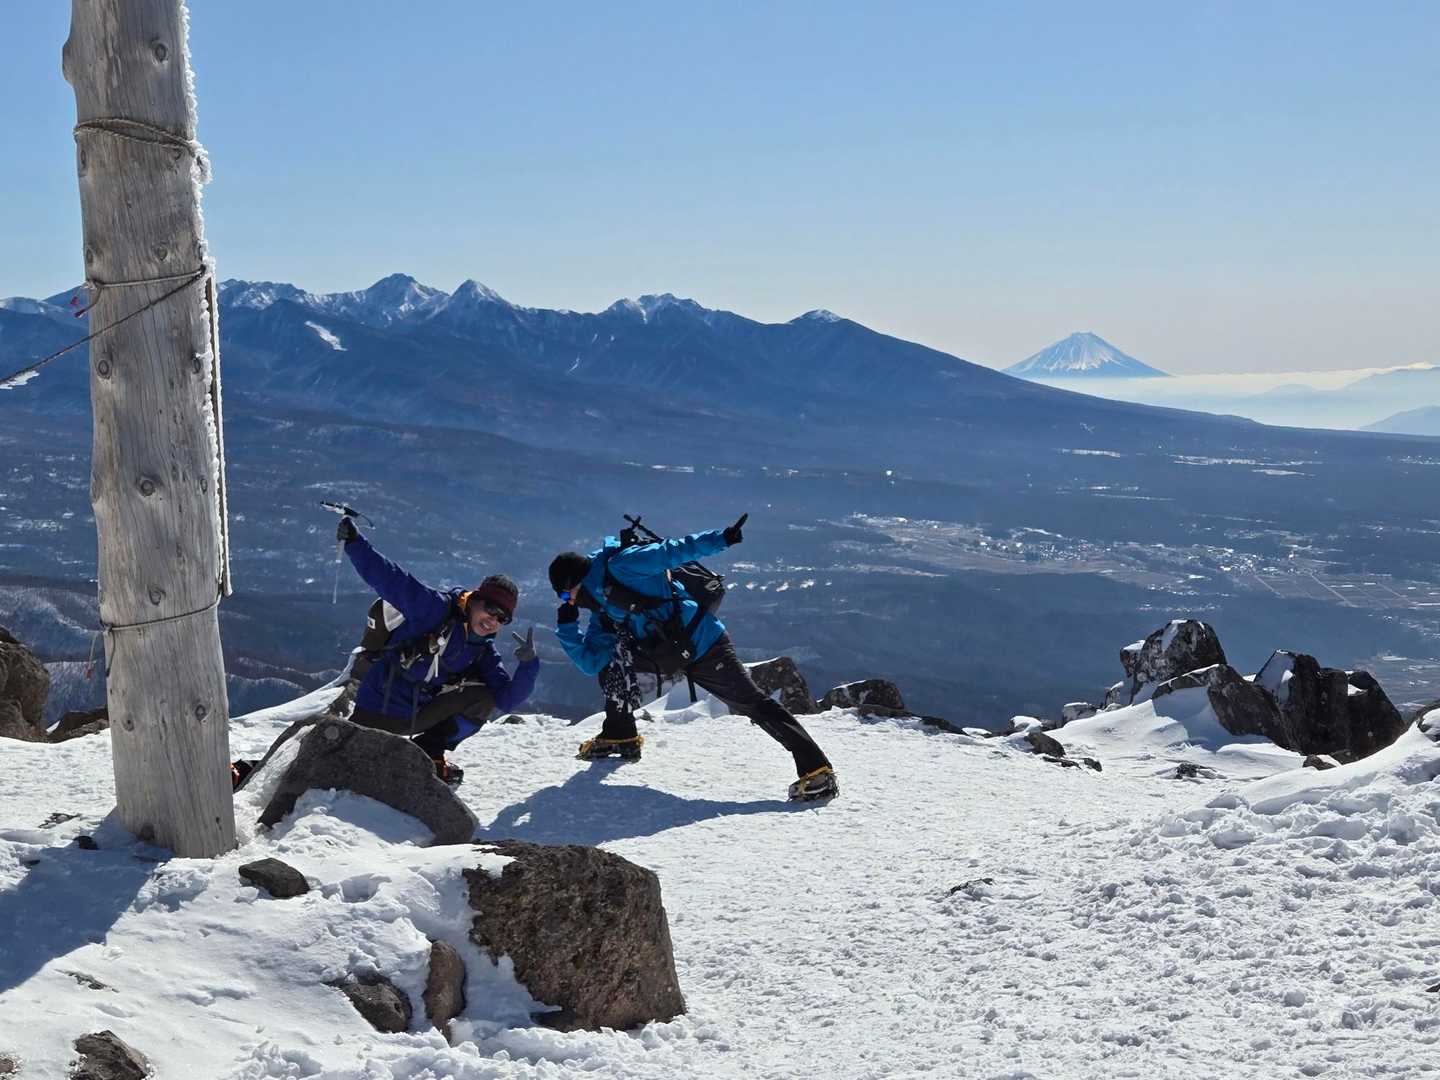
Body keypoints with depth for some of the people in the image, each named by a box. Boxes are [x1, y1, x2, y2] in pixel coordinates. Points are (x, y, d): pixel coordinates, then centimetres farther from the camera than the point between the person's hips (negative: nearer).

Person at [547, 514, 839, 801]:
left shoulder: (620, 567, -11)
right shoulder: (602, 618, 15)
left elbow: (675, 551, -17)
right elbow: (590, 664, 10)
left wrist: (723, 538, -28)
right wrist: (566, 625, 4)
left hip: (704, 645, -8)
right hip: (673, 658, 8)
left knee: (753, 704, -15)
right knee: (607, 652, 4)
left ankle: (817, 769, -19)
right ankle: (620, 737, 10)